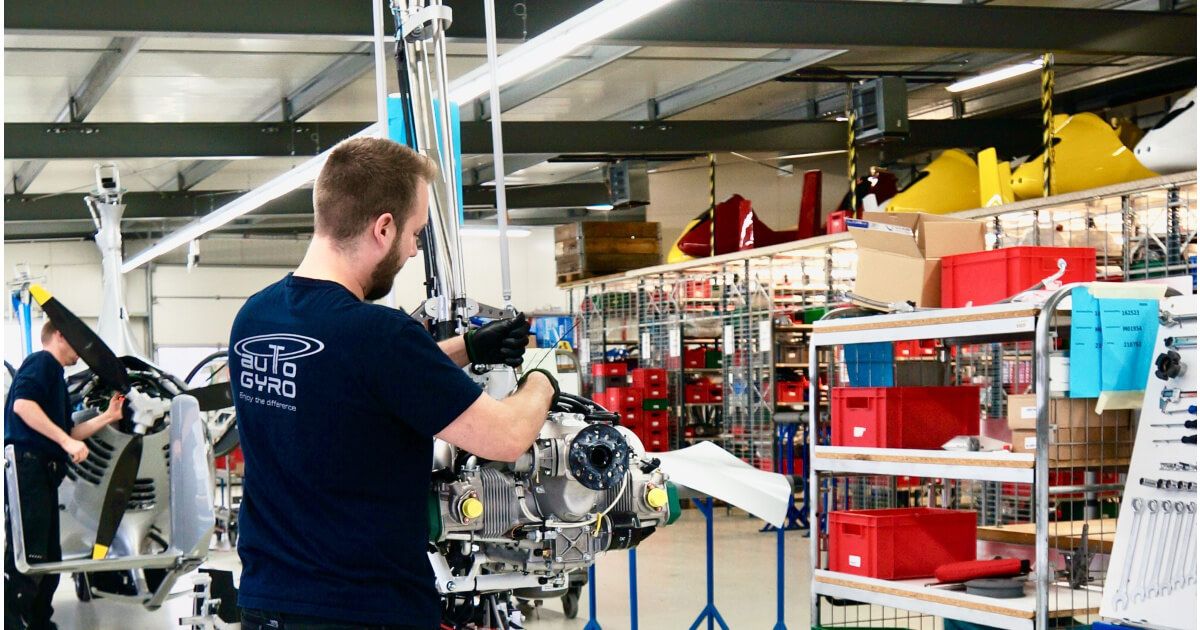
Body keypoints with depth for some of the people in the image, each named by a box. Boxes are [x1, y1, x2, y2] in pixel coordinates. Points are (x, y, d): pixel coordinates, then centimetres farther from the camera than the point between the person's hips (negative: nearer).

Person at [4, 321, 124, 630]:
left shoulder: (55, 374, 27)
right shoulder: (42, 362, -1)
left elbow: (67, 433, 26)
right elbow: (22, 404, -19)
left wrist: (108, 417, 22)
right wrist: (66, 442, -21)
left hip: (43, 475, 10)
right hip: (28, 466, -10)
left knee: (49, 560, 12)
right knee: (26, 560, -15)